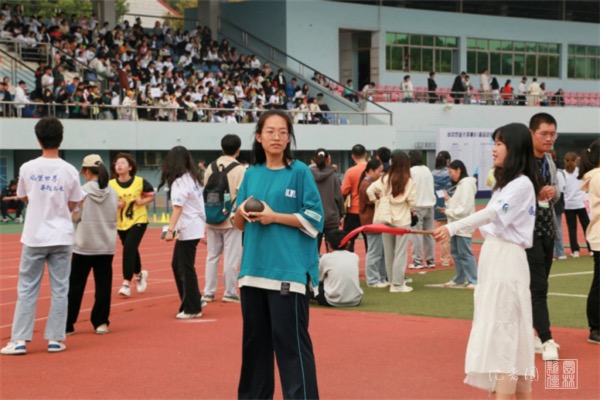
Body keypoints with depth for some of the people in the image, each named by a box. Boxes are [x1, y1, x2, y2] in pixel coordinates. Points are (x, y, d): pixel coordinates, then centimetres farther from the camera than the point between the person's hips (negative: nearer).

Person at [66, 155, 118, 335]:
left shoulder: (83, 191, -10)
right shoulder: (113, 193, 2)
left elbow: (75, 217, -6)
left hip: (84, 245, -3)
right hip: (106, 245, 3)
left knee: (75, 285, 4)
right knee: (103, 284, 8)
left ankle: (68, 324, 7)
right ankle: (100, 322, 8)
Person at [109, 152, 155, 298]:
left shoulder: (140, 182, -11)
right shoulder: (111, 185, -9)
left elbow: (151, 195, 3)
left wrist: (143, 201, -16)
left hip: (138, 221, -3)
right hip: (121, 223, 3)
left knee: (128, 249, -17)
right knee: (131, 250, 16)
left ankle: (126, 283, -11)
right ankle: (139, 274, 45)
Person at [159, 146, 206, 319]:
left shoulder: (180, 181, -13)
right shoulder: (192, 178, 12)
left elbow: (178, 208, -22)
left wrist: (170, 230, -25)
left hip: (188, 230, -9)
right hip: (194, 227, 9)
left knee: (186, 269, -1)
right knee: (177, 265, 17)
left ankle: (193, 308, 5)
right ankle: (195, 300, 20)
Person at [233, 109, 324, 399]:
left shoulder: (299, 172, -4)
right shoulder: (251, 174, 11)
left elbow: (314, 219, -7)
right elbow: (238, 225, 14)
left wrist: (274, 216, -13)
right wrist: (242, 212, -7)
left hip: (289, 270, -6)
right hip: (254, 268, 6)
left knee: (290, 341, -7)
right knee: (254, 338, 13)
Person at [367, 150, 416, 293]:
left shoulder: (385, 179, -4)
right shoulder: (409, 182, -11)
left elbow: (370, 191, -10)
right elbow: (412, 201, -11)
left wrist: (378, 201, 5)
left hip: (386, 218, 3)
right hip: (402, 220, -3)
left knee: (389, 251, 13)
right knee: (400, 252, 1)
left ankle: (392, 280, 21)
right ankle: (398, 284, 0)